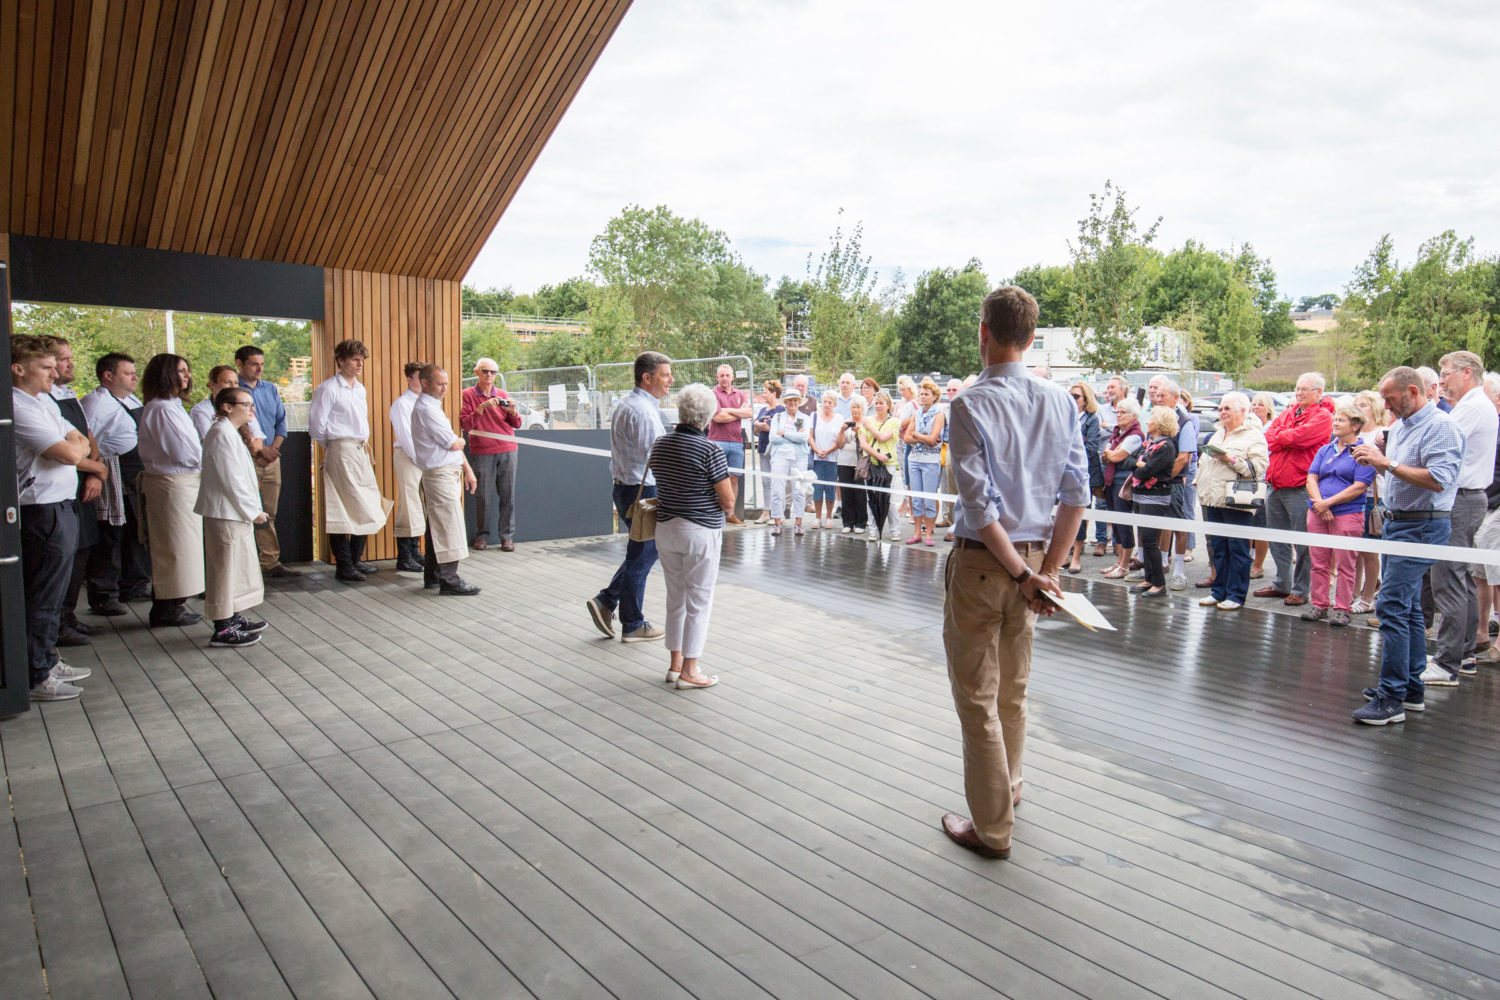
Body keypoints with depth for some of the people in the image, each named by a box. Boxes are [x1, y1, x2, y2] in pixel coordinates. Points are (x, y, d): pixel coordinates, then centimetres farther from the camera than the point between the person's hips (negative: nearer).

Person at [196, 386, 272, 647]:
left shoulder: (230, 433, 17)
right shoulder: (222, 434, -15)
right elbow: (230, 479, -20)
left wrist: (253, 510, 14)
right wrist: (253, 511, -15)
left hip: (235, 514, 11)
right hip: (225, 514, -11)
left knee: (237, 567, 18)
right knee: (225, 569, -5)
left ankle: (234, 618, 29)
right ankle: (223, 629, 0)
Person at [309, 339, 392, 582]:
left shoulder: (360, 388, 16)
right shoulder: (328, 388, -8)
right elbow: (316, 425, -8)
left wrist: (364, 443, 14)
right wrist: (333, 445, 3)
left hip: (360, 451, 8)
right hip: (340, 452, -8)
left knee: (363, 507, 10)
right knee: (342, 510, -5)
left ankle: (356, 560, 21)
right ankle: (344, 567, 0)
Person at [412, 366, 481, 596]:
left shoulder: (433, 407, 19)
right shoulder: (426, 409, -13)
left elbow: (454, 444, 20)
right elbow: (453, 443, -15)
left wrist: (468, 470, 18)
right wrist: (460, 441, 7)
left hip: (449, 473, 10)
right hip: (440, 474, -10)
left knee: (437, 526, 14)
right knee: (448, 527, -10)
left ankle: (432, 576, 21)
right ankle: (449, 581, -9)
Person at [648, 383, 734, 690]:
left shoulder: (660, 445, 3)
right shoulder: (710, 451, -16)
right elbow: (727, 501, -14)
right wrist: (727, 507, 6)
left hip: (665, 528, 6)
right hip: (700, 531, -6)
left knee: (675, 598, 17)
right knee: (699, 601, 4)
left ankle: (675, 664, 24)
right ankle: (689, 671, 10)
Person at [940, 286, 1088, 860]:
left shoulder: (972, 404, -16)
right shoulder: (1060, 402, 1)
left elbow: (979, 504, -20)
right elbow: (1076, 494, -1)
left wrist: (1024, 574, -14)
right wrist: (1049, 568, 0)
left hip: (982, 560, -6)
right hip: (1033, 556, 6)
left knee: (977, 699, 6)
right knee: (1013, 692, 23)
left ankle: (992, 829, 17)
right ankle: (1008, 791, 42)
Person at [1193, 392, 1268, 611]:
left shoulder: (1254, 436, -3)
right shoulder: (1218, 434, 21)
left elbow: (1258, 469, -13)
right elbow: (1204, 460, 27)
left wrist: (1231, 459, -18)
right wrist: (1200, 484, 11)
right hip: (1213, 501, 7)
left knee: (1237, 549, -2)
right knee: (1218, 548, 11)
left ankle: (1236, 595, 4)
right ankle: (1219, 591, 18)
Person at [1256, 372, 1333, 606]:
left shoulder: (1322, 416, -5)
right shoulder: (1288, 413, 17)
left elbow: (1297, 437, -18)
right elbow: (1268, 438, 5)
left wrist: (1279, 436, -1)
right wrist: (1288, 438, -11)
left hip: (1300, 488, -7)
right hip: (1275, 485, 8)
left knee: (1302, 543, -1)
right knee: (1276, 539, 14)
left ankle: (1300, 590, 6)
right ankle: (1282, 584, 25)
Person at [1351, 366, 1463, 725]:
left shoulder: (1440, 426, -13)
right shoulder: (1399, 426, 14)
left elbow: (1437, 480, -24)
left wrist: (1388, 463, -22)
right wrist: (1376, 460, 4)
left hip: (1421, 527, -10)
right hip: (1396, 521, 10)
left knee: (1392, 605, -14)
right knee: (1407, 607, 15)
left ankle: (1392, 699, -11)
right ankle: (1412, 688, 24)